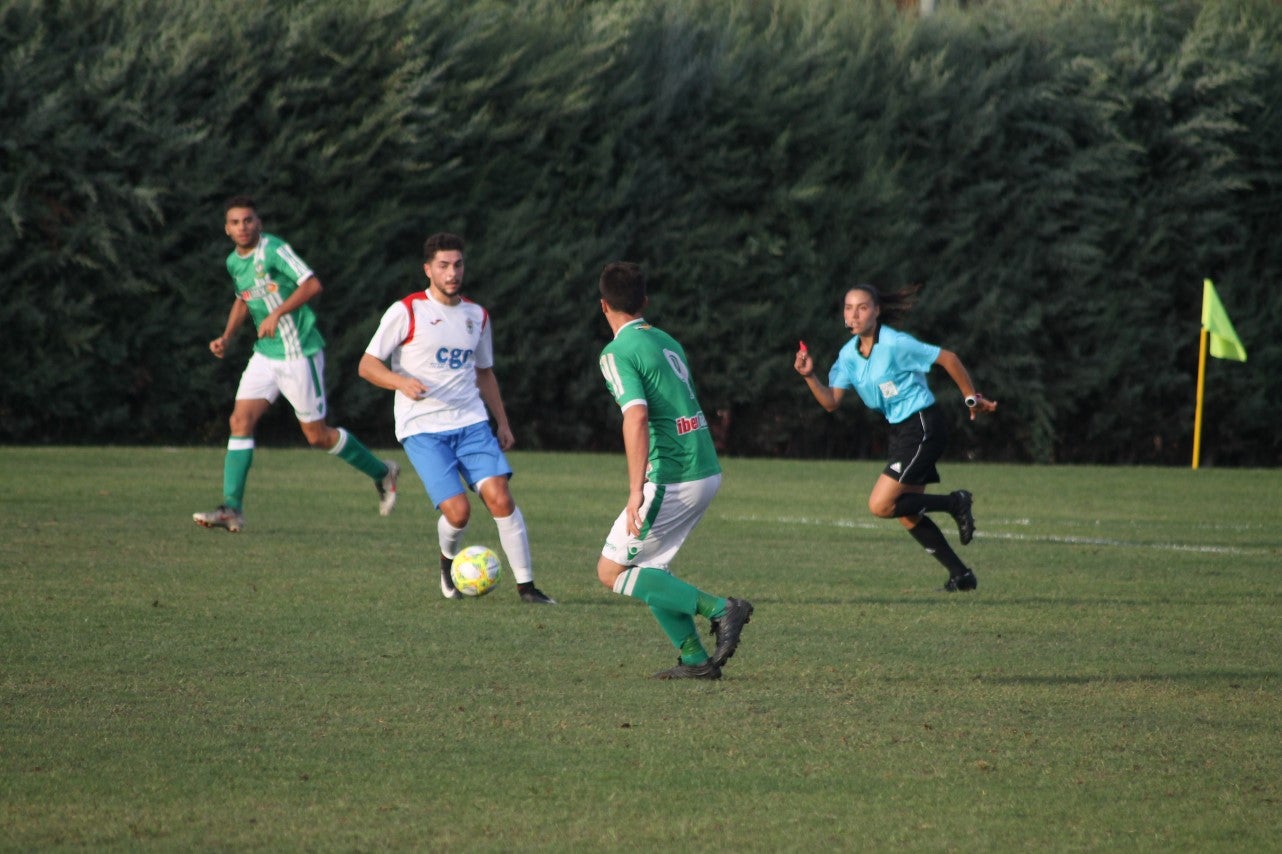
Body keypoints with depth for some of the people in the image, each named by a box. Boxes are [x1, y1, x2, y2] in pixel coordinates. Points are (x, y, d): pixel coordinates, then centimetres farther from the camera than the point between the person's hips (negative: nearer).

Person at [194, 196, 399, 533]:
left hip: (299, 353, -7)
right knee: (241, 421, -7)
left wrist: (277, 314, -28)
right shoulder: (233, 262, 9)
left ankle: (381, 472, 23)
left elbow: (312, 285, -25)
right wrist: (226, 337, 15)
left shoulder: (274, 250, -16)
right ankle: (232, 509, -9)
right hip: (265, 354, 7)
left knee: (317, 435, 1)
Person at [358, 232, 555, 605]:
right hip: (422, 430, -4)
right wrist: (401, 382, -23)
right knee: (458, 510, -17)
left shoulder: (476, 316, 12)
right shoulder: (406, 312, -4)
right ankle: (449, 562, 17)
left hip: (471, 423, 4)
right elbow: (368, 365, -4)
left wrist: (502, 421, 17)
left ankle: (526, 585, -8)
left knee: (500, 497, -14)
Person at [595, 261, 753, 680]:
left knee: (612, 571, 1)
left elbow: (636, 416, -22)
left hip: (673, 480, -8)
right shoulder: (668, 342, 16)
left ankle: (720, 609, -10)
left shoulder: (619, 352, -9)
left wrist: (636, 491, -25)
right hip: (707, 470, 8)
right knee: (645, 568, 19)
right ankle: (696, 658, 11)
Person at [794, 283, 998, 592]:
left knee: (881, 505, -15)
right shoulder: (849, 354, 4)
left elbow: (947, 359, -12)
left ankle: (955, 502, 1)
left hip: (923, 426, -9)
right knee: (907, 515, 9)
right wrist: (810, 377, -15)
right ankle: (961, 575, 18)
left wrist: (972, 399, -5)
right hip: (900, 429, 9)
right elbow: (831, 402, 2)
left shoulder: (895, 344, -18)